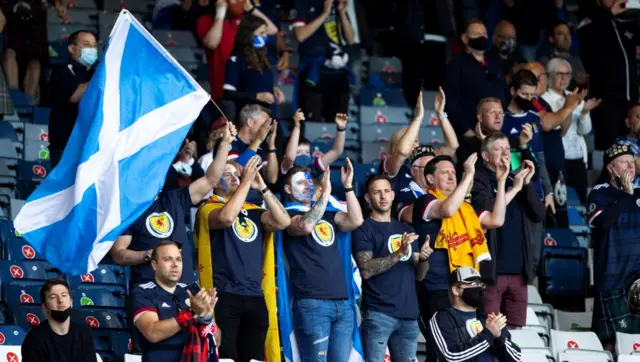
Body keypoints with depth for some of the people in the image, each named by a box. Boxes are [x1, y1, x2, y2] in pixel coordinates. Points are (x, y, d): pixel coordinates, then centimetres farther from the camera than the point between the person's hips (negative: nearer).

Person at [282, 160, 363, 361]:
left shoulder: (328, 214, 20)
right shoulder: (288, 214, 2)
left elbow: (356, 221, 4)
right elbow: (306, 226, -19)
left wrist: (348, 186, -2)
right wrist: (325, 192, -20)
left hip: (342, 302, 6)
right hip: (311, 303, -6)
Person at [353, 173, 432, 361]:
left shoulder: (406, 229, 18)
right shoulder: (364, 229, 0)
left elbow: (418, 275, 17)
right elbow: (366, 269, -13)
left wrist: (423, 259, -4)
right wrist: (398, 253, -22)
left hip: (408, 314, 6)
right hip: (378, 313, -6)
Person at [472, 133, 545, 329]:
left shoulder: (516, 181, 17)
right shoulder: (479, 181, -1)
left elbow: (539, 214, 7)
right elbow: (487, 211, -18)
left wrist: (527, 183, -3)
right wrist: (514, 189, -12)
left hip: (519, 271, 6)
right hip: (492, 270, -6)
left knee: (516, 330, 8)